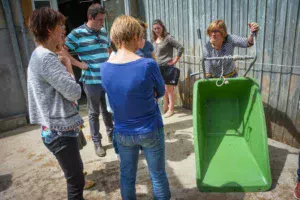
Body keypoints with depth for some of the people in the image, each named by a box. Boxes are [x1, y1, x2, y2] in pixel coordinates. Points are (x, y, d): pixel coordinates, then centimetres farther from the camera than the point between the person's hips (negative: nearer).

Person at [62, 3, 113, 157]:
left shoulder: (104, 32, 9)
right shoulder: (77, 33, -8)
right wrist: (79, 63, -14)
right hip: (91, 81, -5)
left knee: (108, 110, 18)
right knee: (94, 112, 9)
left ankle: (111, 133, 38)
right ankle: (97, 142, 23)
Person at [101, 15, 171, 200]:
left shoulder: (105, 68, -7)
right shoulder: (148, 65, -21)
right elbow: (161, 92, -4)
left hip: (122, 133, 4)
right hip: (150, 131, -3)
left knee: (127, 175, 20)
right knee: (158, 175, 17)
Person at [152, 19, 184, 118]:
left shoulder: (168, 38, -10)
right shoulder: (154, 40, 10)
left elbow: (181, 48, -15)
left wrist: (175, 60, -12)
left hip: (166, 67, -7)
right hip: (157, 67, 7)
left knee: (169, 89, 1)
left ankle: (171, 109, 12)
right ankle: (165, 107, 29)